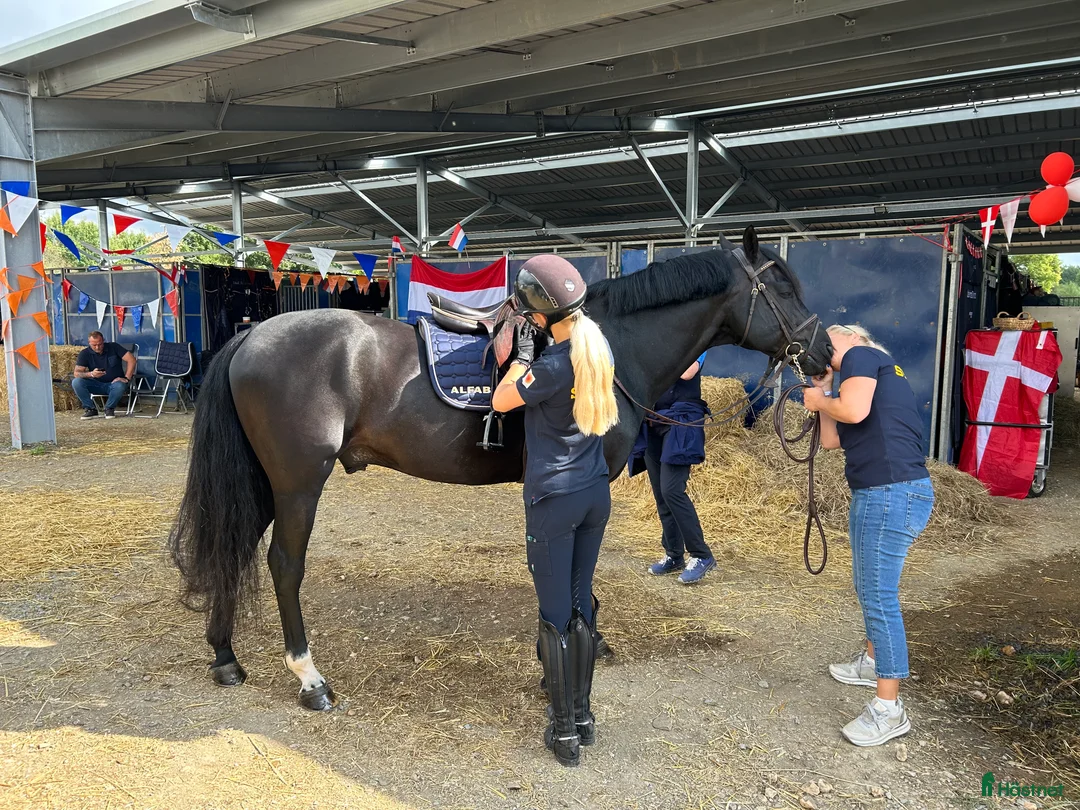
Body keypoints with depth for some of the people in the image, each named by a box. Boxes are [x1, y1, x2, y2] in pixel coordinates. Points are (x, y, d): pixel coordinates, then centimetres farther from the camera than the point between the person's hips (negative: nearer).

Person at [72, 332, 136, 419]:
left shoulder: (113, 347, -4)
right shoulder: (85, 354, -2)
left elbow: (131, 360, -10)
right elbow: (77, 373, -11)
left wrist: (126, 378, -19)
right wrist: (91, 374, -32)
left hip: (113, 383, -2)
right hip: (96, 385, 2)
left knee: (120, 386, -37)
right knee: (76, 382, -24)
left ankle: (109, 408, -9)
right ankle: (91, 409, -11)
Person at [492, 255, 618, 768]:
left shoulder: (555, 362, -22)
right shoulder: (597, 346, 1)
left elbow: (501, 401, -9)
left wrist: (524, 351, -3)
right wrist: (537, 345, 12)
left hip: (554, 499, -8)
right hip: (596, 493, 8)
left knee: (556, 615, 5)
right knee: (581, 605, 17)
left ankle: (565, 732, 17)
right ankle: (582, 715, 30)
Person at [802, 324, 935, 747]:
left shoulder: (862, 355, -3)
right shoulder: (877, 373, 25)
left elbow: (854, 410, -22)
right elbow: (831, 439, 20)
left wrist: (819, 400, -3)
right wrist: (823, 391, 18)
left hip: (890, 493, -11)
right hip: (880, 494, 11)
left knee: (879, 596, -6)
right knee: (870, 589, 24)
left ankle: (889, 710, 2)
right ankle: (872, 663, 42)